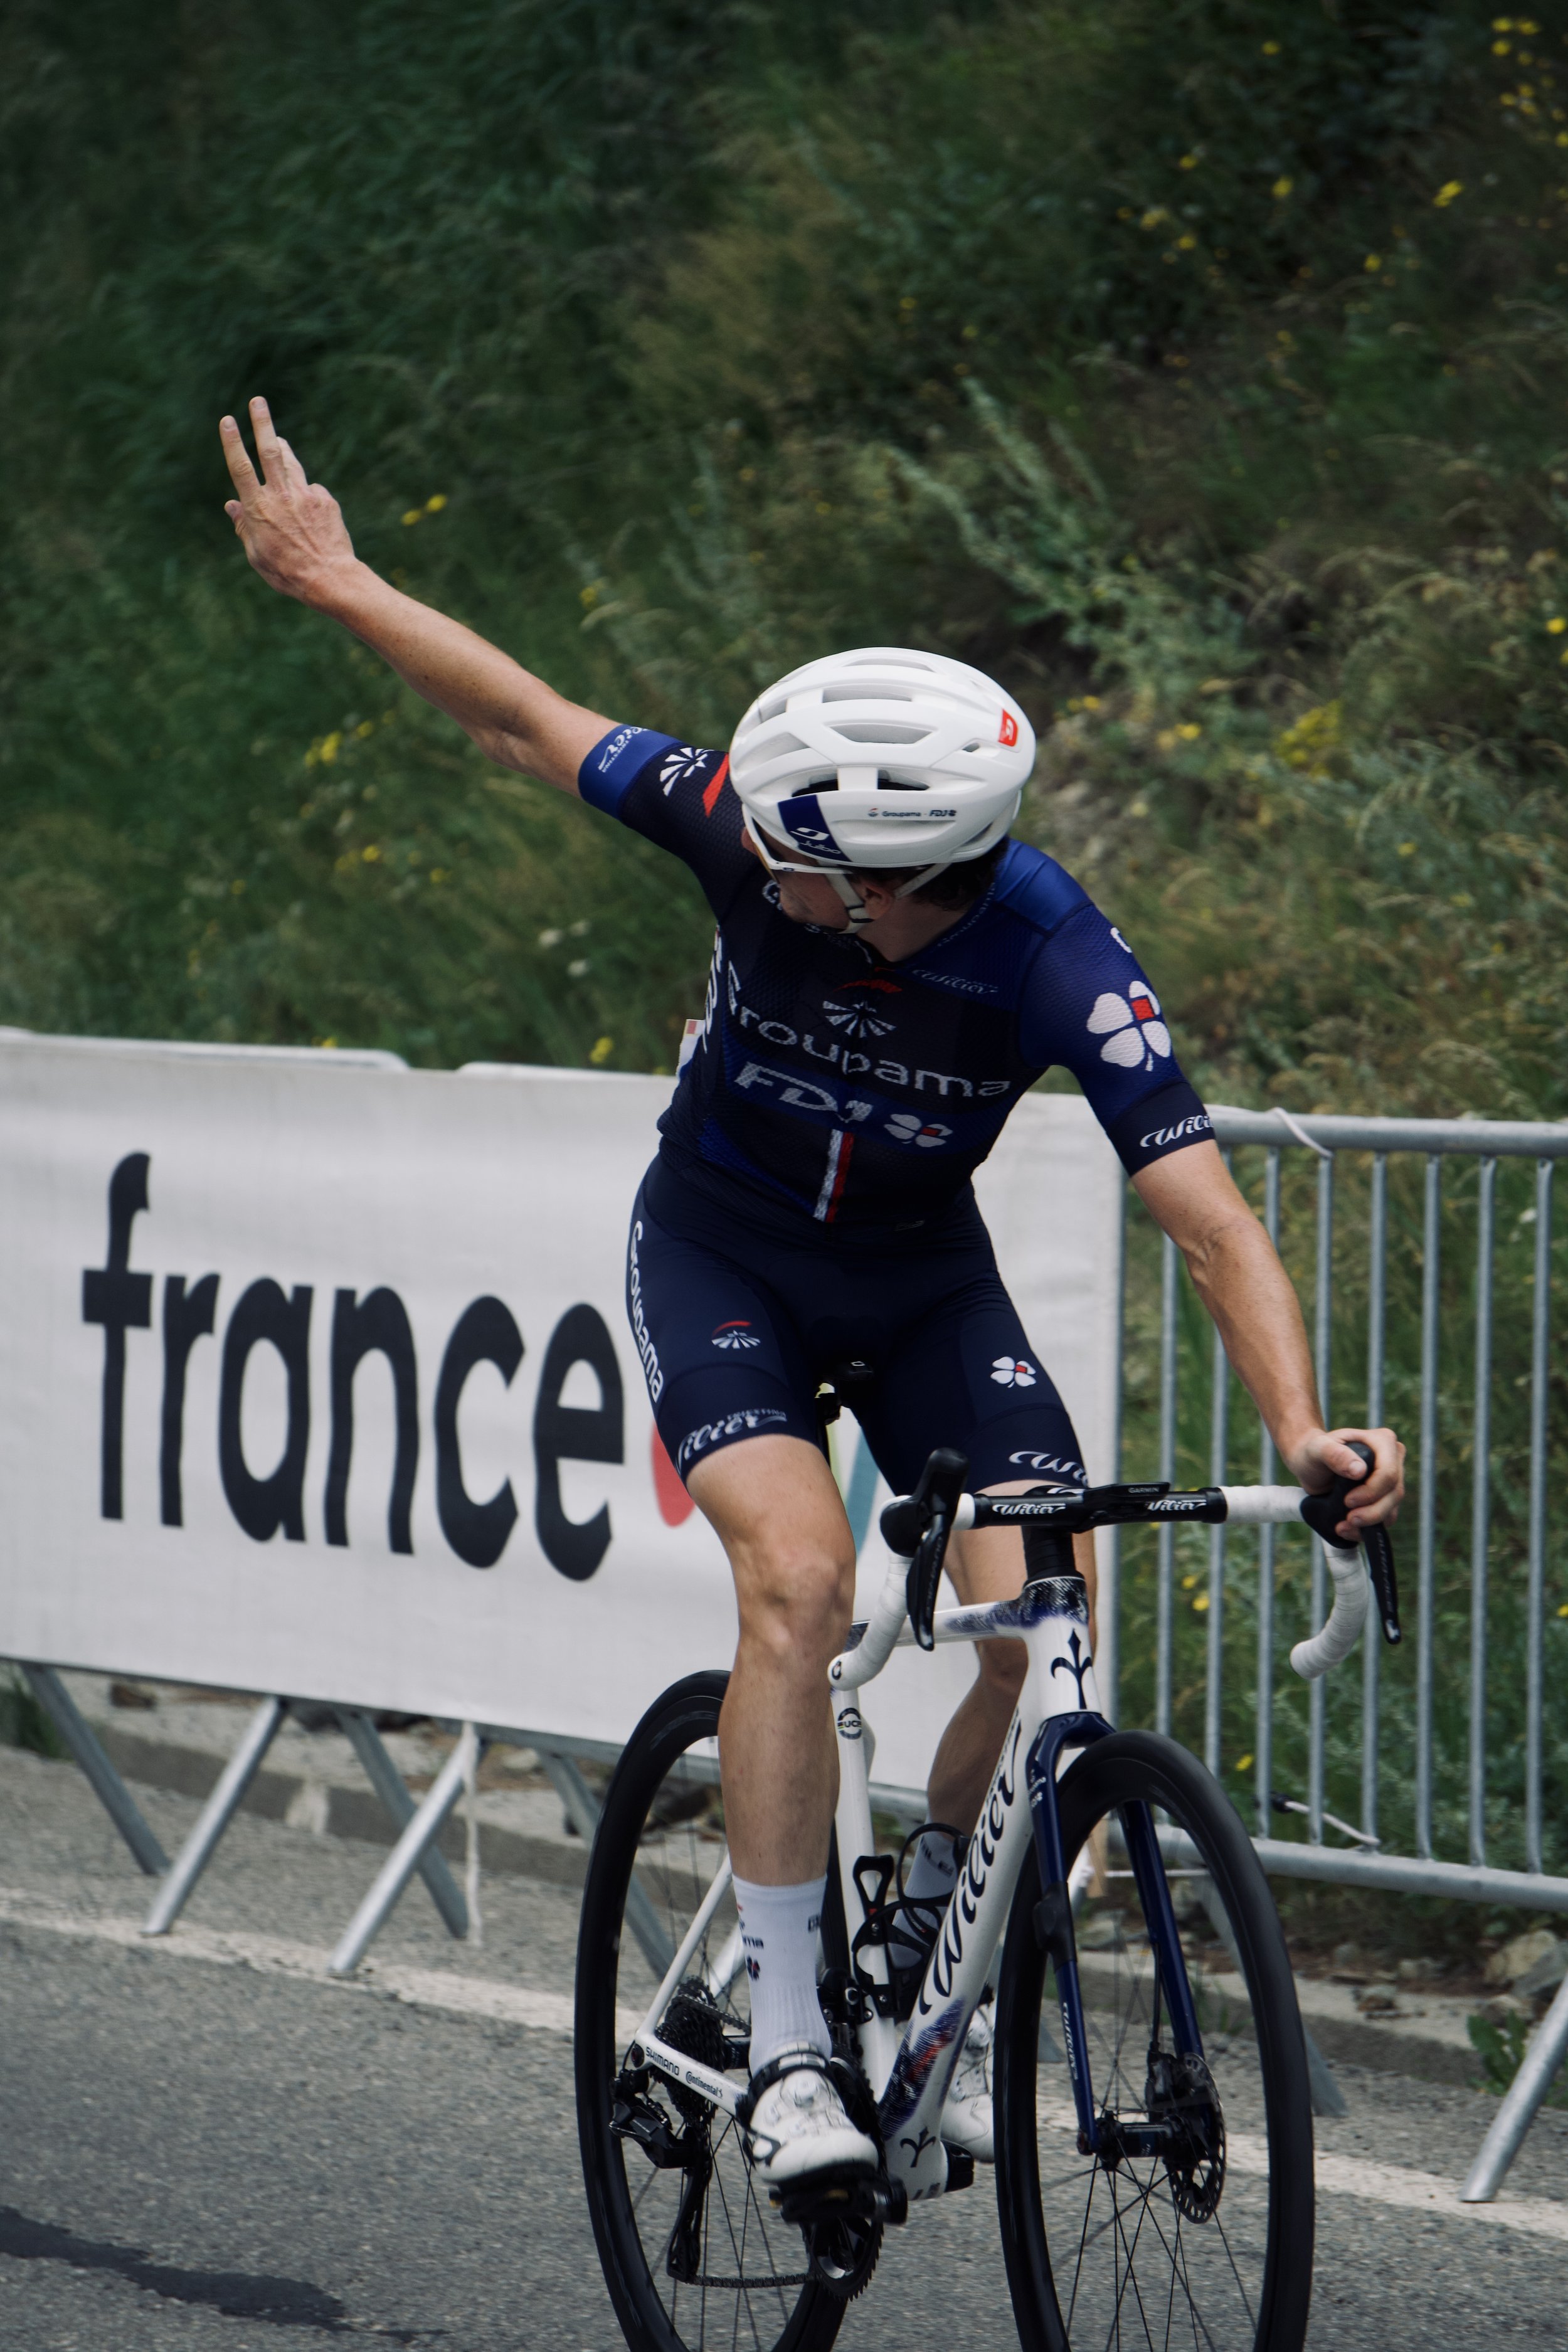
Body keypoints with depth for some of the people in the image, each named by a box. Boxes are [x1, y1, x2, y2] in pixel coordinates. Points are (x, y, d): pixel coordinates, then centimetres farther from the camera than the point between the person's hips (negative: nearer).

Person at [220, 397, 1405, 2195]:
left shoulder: (1063, 968, -32)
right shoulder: (760, 832, -29)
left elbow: (1213, 1227, -35)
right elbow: (526, 722, -13)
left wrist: (1302, 1431, -50)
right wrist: (336, 585, -6)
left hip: (921, 1280, 1)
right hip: (720, 1254, -1)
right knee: (801, 1578, -25)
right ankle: (787, 2050, -18)